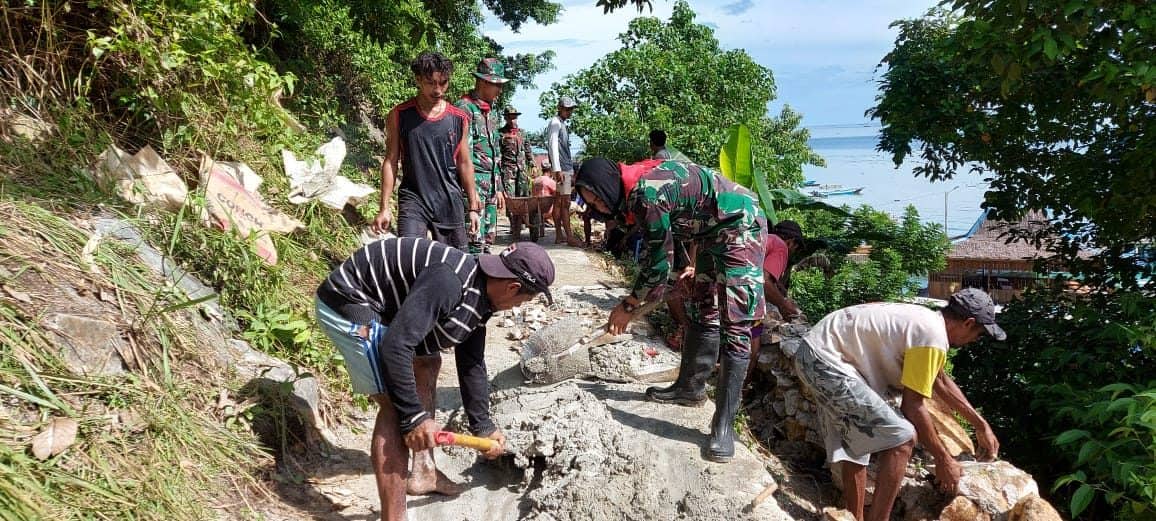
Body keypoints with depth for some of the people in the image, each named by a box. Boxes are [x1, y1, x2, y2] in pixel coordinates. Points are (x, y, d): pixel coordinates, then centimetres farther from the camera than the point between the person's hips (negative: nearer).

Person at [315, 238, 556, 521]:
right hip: (349, 302, -11)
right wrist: (413, 416, -26)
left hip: (382, 304, 11)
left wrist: (483, 426, 15)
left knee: (428, 363, 18)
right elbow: (395, 347, -34)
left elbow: (471, 364, 11)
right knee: (396, 405, -14)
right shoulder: (449, 282, -30)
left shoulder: (479, 294, 1)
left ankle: (423, 472, 26)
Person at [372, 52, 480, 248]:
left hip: (450, 203, 2)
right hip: (412, 200, -2)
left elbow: (464, 164, 11)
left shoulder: (459, 119, 4)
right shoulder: (399, 115, 0)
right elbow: (391, 161, 3)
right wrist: (385, 207, -1)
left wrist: (472, 207, 11)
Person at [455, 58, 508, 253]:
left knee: (488, 238, 12)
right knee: (475, 240, -12)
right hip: (473, 181, -9)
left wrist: (499, 188, 22)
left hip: (491, 184, 9)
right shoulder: (464, 108, -9)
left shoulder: (491, 111, 18)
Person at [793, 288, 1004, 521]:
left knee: (854, 444, 20)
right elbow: (913, 406, -10)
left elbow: (941, 382, 30)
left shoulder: (925, 321, 17)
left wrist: (981, 425, 34)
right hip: (826, 360, -11)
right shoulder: (933, 336, -13)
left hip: (815, 353, 11)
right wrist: (943, 460, 2)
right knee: (902, 438, -7)